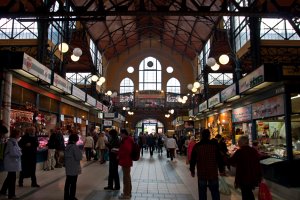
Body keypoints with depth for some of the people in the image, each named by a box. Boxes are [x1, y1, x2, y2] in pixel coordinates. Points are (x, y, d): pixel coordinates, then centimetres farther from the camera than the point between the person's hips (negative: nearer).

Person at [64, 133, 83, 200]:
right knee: (73, 183, 3)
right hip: (74, 168, -7)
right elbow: (79, 157, -20)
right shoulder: (75, 147, -19)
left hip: (68, 167, 8)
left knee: (68, 182, 16)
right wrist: (80, 152, -3)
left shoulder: (67, 146, 5)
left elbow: (65, 156, 13)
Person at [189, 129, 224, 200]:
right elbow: (219, 159, -3)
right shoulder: (214, 145, -6)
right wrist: (221, 170, 7)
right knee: (215, 192, 12)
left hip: (201, 173, 1)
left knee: (202, 192, 10)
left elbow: (193, 160, 2)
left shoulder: (197, 146, -3)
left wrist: (192, 170, 13)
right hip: (213, 173, 0)